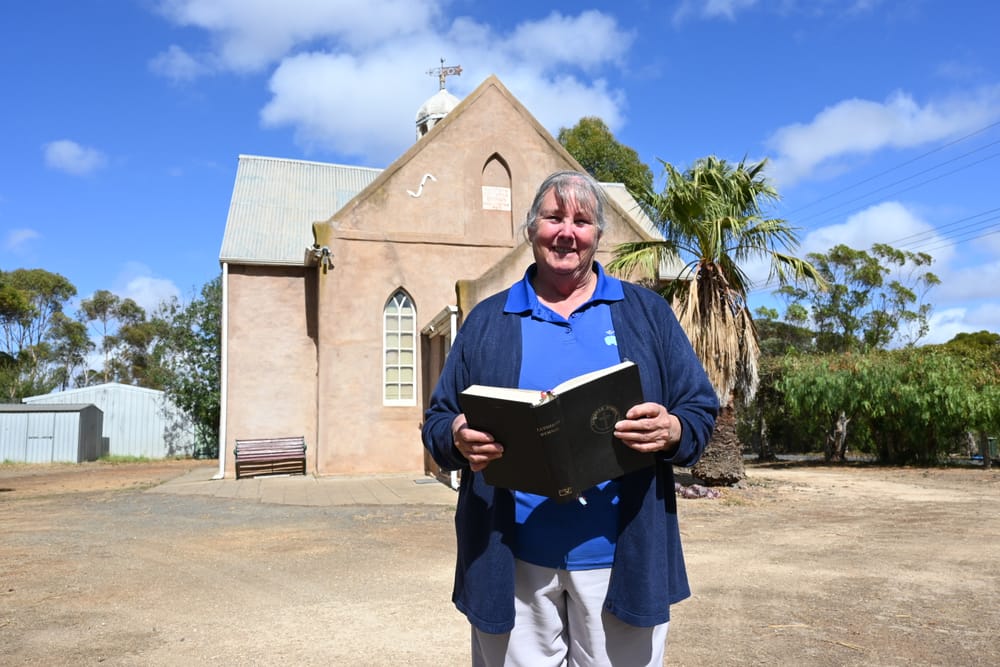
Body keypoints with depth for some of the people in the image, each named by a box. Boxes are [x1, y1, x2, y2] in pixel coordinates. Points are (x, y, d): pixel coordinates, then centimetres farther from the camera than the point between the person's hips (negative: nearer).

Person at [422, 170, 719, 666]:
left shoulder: (647, 312, 7)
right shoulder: (487, 321, 7)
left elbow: (701, 410, 5)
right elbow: (437, 421, 7)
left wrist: (672, 431, -18)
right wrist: (459, 438, -16)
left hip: (620, 560, 0)